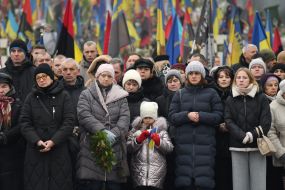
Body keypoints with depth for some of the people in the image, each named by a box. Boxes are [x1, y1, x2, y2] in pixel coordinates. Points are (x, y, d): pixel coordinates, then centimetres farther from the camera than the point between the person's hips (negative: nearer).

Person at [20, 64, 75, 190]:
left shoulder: (63, 96, 5)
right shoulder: (31, 97, 10)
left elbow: (69, 122, -4)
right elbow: (24, 122, 3)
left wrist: (53, 141, -14)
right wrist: (37, 141, -13)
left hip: (59, 150, -1)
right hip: (35, 150, 1)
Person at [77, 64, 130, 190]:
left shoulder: (120, 96, 16)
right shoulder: (86, 95, 10)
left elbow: (125, 118, 3)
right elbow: (84, 116, -6)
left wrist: (115, 134, -16)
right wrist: (102, 131, -18)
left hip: (115, 149, 2)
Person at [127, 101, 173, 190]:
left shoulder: (161, 131, 11)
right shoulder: (135, 130, 13)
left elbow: (170, 148, 2)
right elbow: (128, 148, 2)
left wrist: (158, 141, -15)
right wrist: (139, 139, -13)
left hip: (157, 170, -1)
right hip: (139, 169, 1)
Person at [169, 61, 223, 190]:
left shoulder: (211, 94, 9)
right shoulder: (180, 94, 15)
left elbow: (218, 116, 2)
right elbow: (172, 116, 6)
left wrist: (201, 116, -12)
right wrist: (187, 115, -12)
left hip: (205, 142, -2)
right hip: (184, 142, 2)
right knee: (184, 179, -2)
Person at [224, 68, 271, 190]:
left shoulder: (261, 98, 6)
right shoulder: (230, 100, 10)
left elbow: (266, 121, -2)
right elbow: (229, 121, 0)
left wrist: (252, 135, -14)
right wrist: (242, 136, -15)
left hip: (257, 146, -1)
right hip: (238, 146, 1)